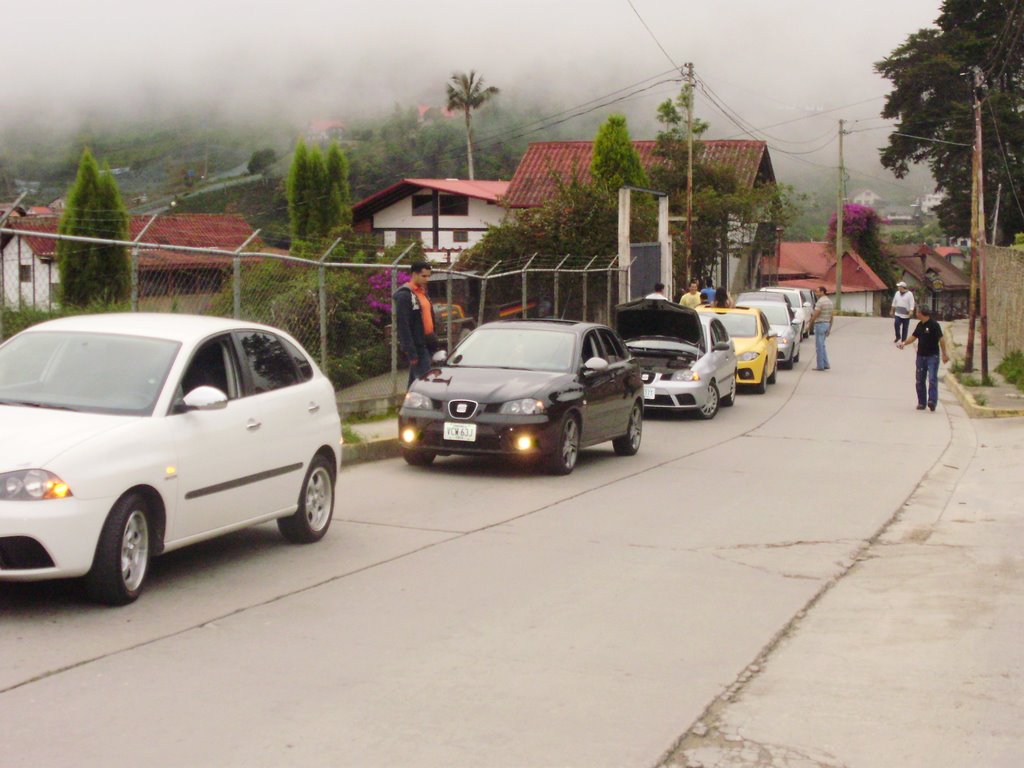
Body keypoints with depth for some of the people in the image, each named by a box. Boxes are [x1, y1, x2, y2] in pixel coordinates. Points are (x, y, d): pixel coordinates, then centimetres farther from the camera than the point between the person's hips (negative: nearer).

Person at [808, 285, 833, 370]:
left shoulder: (820, 301, -17)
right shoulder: (829, 301, 11)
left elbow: (816, 314, -19)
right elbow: (831, 316, 15)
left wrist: (811, 323, -6)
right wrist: (829, 327, 20)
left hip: (820, 324, -9)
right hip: (827, 324, 9)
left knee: (819, 346, -3)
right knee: (822, 345, 18)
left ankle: (820, 366, 0)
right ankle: (826, 364, 16)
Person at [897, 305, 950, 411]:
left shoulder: (934, 325, -12)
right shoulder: (920, 325, 10)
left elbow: (941, 339, -13)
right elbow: (914, 337, 23)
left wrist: (945, 353, -16)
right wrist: (904, 344, 18)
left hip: (932, 356, -7)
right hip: (921, 356, 7)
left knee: (932, 379, -15)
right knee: (919, 380, 7)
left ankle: (932, 401, -20)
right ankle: (921, 402, 13)